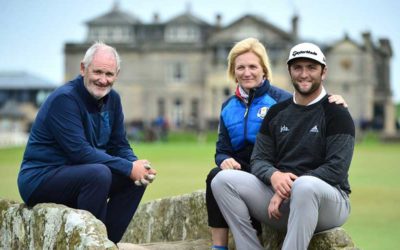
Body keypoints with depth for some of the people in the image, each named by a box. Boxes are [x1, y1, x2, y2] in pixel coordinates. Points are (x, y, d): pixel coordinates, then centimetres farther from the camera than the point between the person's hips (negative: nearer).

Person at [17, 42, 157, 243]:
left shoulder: (112, 99, 6)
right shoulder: (64, 99, -20)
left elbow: (119, 146, 7)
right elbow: (80, 152, -26)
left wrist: (137, 165, -16)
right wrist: (129, 168, -25)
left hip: (77, 177, 9)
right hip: (40, 179, -9)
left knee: (139, 177, -3)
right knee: (99, 173, -33)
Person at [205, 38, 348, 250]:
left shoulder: (281, 100, 0)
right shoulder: (229, 107, 16)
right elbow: (222, 150, 14)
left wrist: (334, 107, -30)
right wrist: (225, 160, -10)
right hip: (241, 171, 4)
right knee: (216, 177, -27)